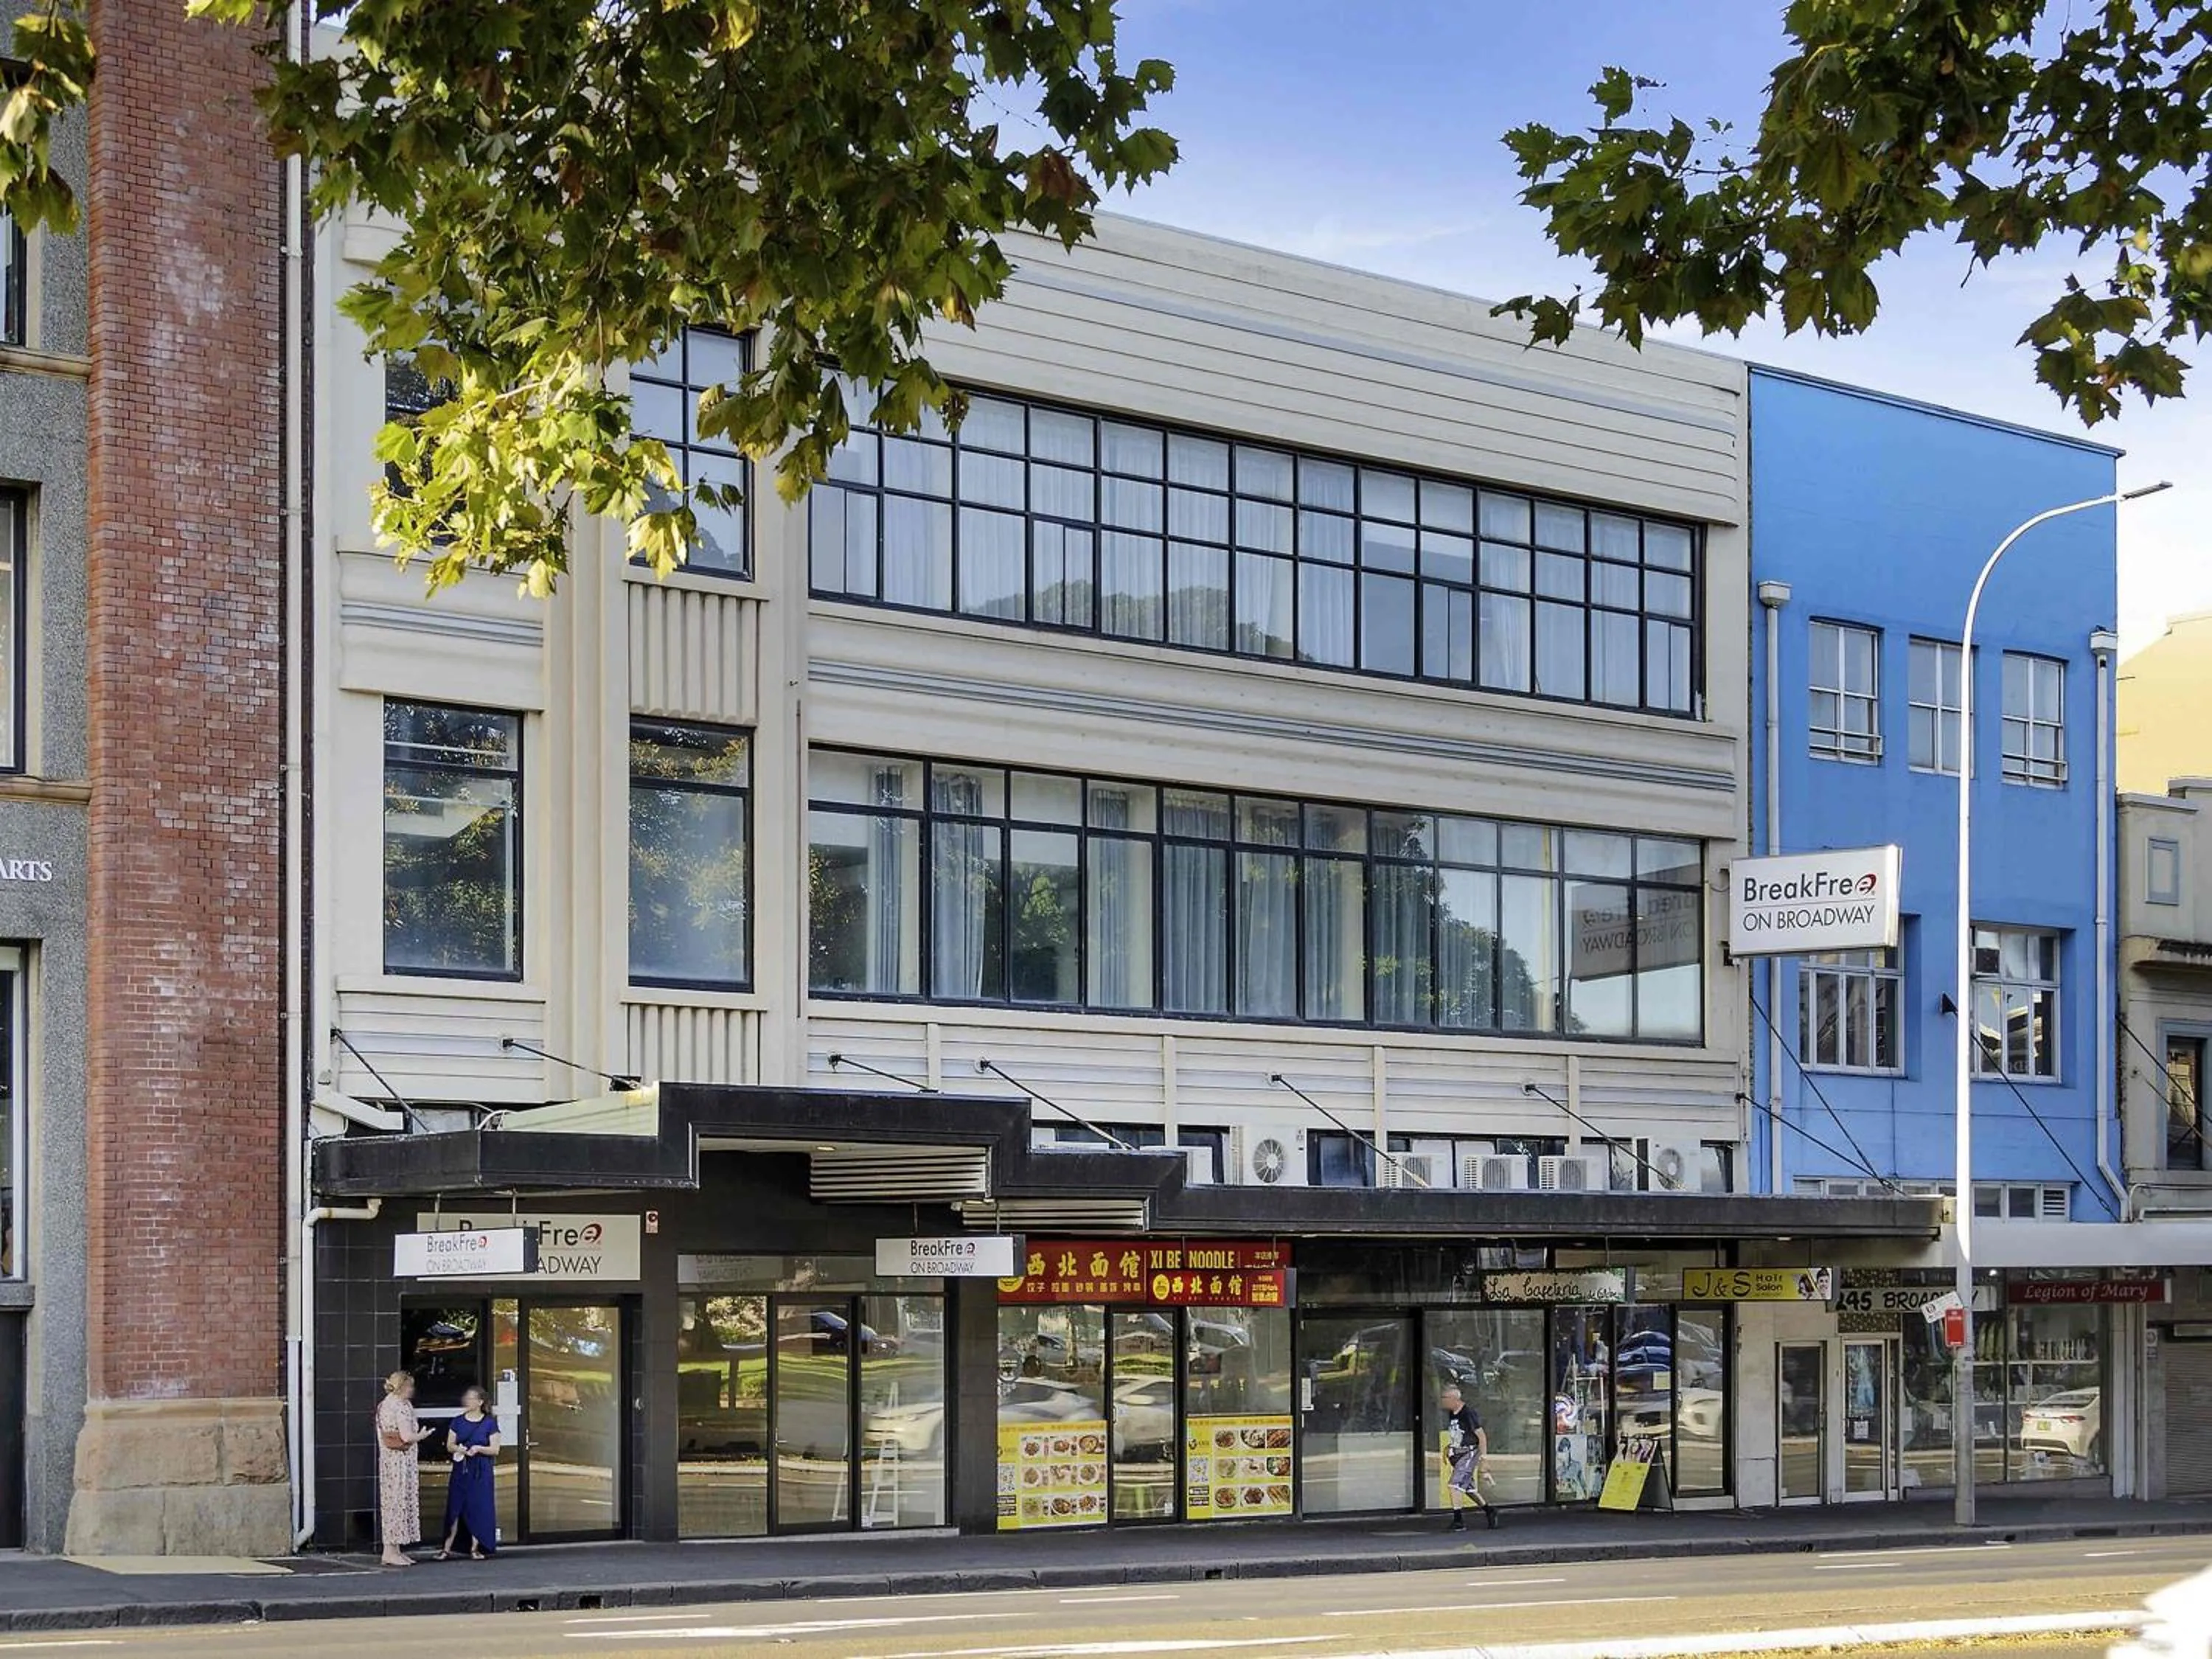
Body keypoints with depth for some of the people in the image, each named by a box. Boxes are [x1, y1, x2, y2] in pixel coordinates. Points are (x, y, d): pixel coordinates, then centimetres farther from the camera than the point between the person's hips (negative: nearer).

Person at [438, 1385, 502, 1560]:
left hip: (481, 1471, -2)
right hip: (461, 1468, 2)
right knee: (455, 1507, -1)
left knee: (478, 1508, -1)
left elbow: (495, 1449, -2)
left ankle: (475, 1548, 8)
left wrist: (479, 1448, -19)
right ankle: (447, 1549, 1)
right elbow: (449, 1445, 8)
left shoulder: (489, 1423, -1)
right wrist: (458, 1449, -13)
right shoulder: (458, 1422, 7)